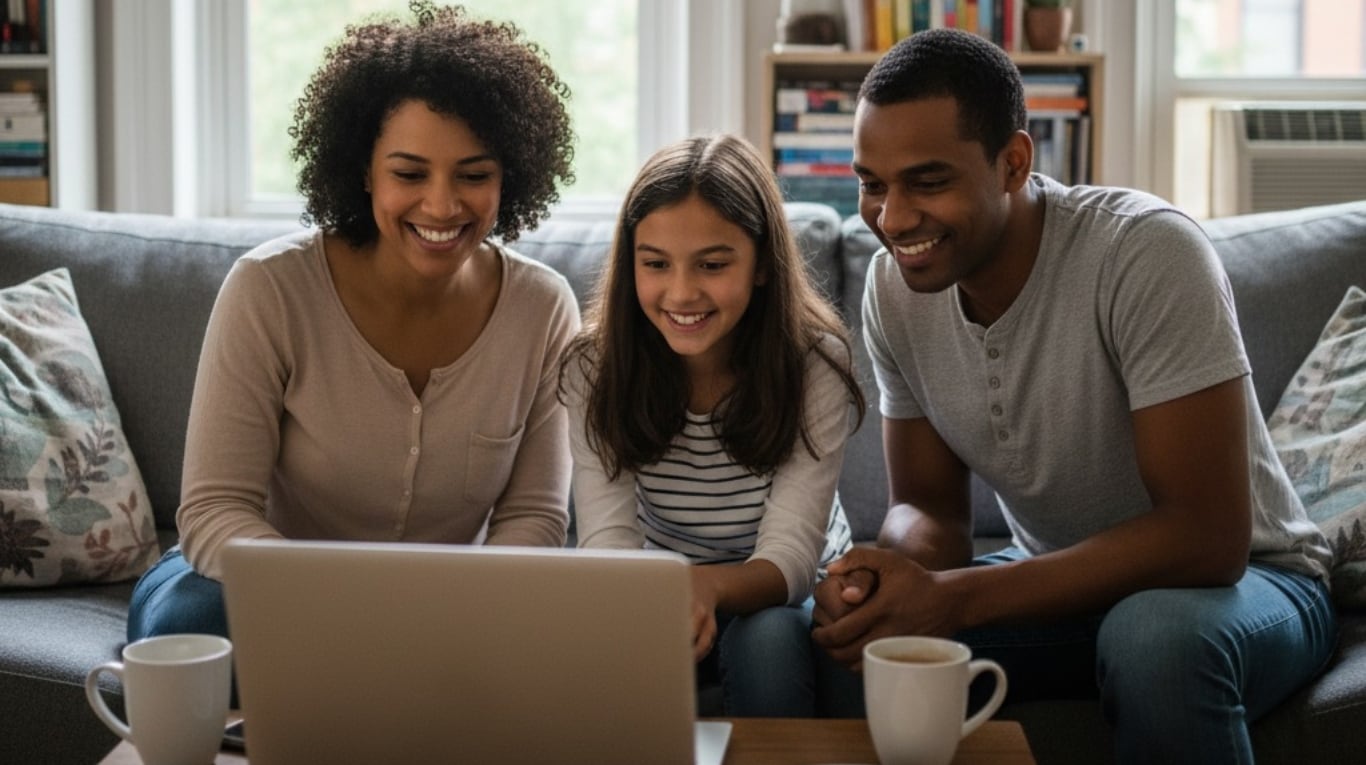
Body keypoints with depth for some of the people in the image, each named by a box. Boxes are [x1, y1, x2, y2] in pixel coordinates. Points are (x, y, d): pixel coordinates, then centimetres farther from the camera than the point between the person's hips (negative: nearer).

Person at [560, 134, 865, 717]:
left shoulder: (815, 362, -21)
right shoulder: (595, 366, -15)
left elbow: (788, 557, -27)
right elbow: (607, 536, -23)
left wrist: (710, 586, -51)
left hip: (783, 594, -1)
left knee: (766, 643, -33)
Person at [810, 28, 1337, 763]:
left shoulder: (1147, 253, -27)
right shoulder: (894, 285, -9)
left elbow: (1205, 537, -30)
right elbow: (928, 507, -2)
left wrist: (953, 598, -35)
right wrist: (890, 568, -27)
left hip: (1239, 577, -4)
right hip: (1057, 580, 5)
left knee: (1158, 634, -37)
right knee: (842, 622, -18)